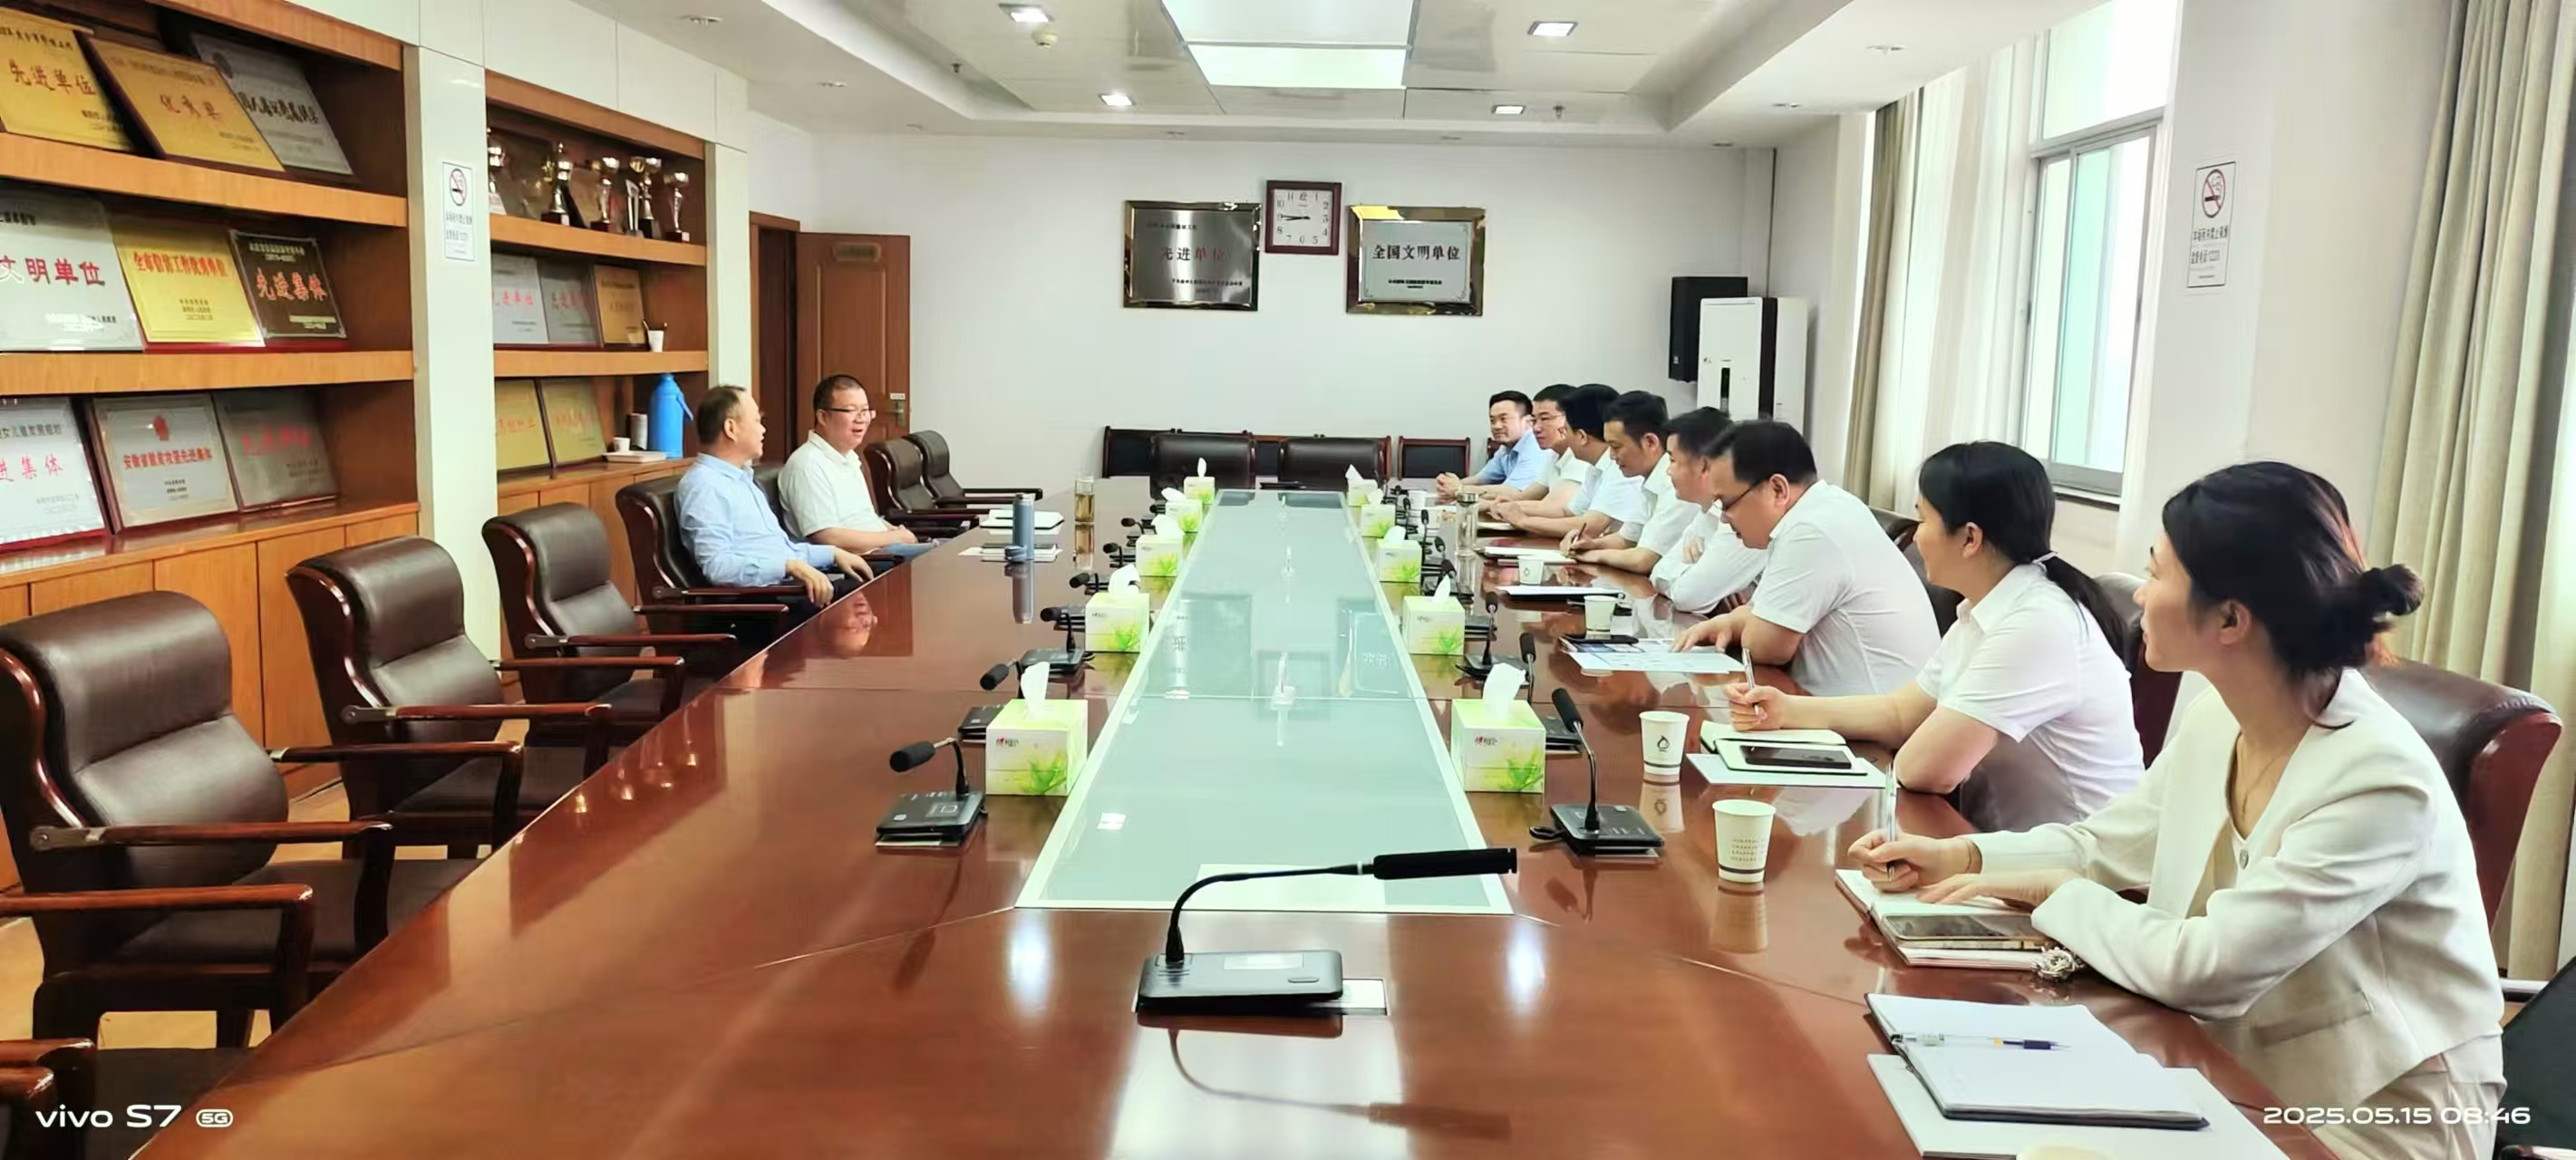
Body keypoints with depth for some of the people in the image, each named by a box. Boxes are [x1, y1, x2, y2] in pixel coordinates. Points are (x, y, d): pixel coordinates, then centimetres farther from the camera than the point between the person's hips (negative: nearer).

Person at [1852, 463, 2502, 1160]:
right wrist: (1961, 857, -4)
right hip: (2246, 1080, 6)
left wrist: (2050, 890, -15)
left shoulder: (2379, 780, -28)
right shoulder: (2215, 721, -3)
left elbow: (2198, 968, -30)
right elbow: (2104, 845, 11)